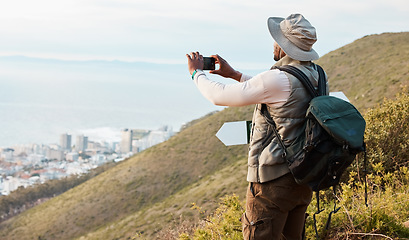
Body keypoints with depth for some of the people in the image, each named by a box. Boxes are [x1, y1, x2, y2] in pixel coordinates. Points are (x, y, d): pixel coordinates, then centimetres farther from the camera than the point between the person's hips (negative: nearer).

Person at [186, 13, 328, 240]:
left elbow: (220, 96, -12)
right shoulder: (316, 75, 4)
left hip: (274, 180, -8)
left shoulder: (278, 79, -21)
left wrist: (196, 72, 6)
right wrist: (234, 74, 26)